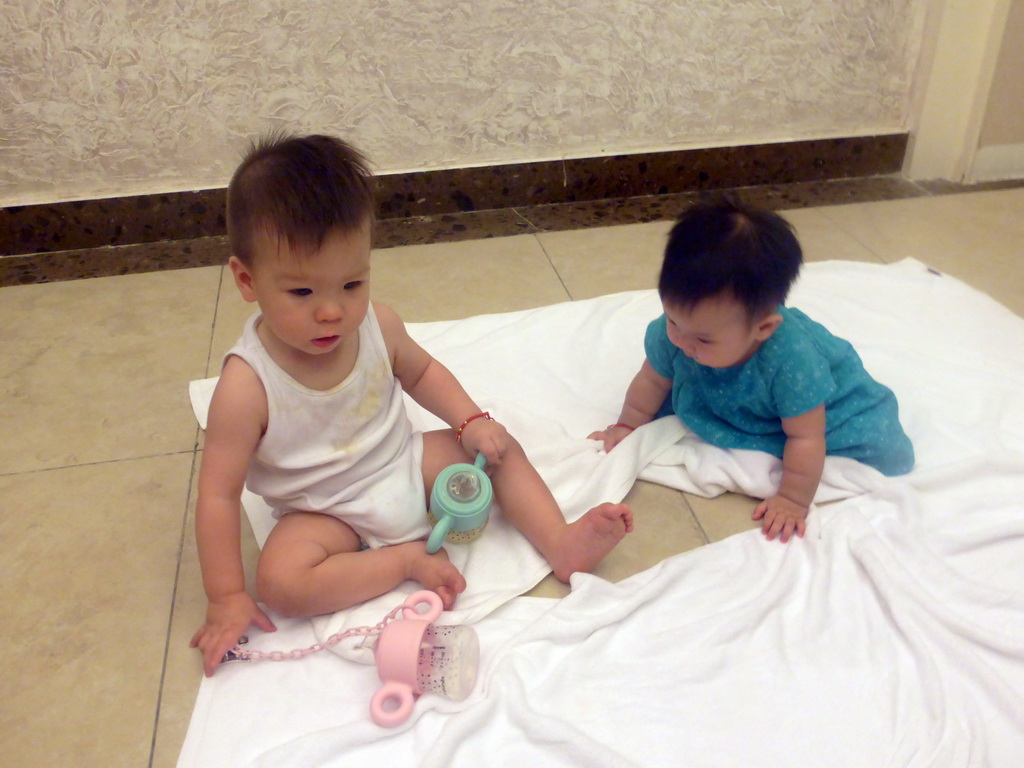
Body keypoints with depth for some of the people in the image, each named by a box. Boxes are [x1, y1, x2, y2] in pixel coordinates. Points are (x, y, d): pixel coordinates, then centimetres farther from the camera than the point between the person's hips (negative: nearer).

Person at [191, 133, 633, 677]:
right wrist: (226, 598, -18)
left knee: (500, 451, -4)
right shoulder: (248, 385, -30)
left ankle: (562, 544, -2)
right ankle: (408, 558, -17)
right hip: (324, 511, -4)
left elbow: (421, 372, 7)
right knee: (280, 582, -30)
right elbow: (218, 494, -22)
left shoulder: (377, 327, -16)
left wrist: (472, 421, -8)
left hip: (405, 465, 5)